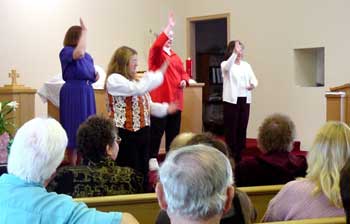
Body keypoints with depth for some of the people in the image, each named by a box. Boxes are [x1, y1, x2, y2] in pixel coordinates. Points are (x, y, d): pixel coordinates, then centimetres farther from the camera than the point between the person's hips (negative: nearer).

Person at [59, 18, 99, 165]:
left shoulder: (87, 56, 13)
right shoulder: (66, 51, -8)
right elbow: (79, 53, -32)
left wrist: (95, 78, 0)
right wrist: (84, 31, -23)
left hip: (87, 92, 7)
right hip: (73, 94, -7)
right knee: (74, 131, -3)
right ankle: (72, 167, 6)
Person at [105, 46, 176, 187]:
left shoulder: (135, 80, 16)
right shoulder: (114, 79, -12)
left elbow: (145, 104, 17)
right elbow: (138, 89, -26)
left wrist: (165, 108, 4)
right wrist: (159, 74, -20)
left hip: (142, 129, 8)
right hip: (125, 132, -8)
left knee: (143, 168, 14)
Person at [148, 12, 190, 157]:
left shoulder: (175, 56, 19)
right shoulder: (156, 53, -2)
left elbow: (183, 72, 25)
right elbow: (157, 45, -25)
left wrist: (184, 80, 1)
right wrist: (169, 27, -28)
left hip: (175, 100, 7)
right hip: (160, 100, -7)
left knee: (173, 134, 12)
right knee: (156, 133, -6)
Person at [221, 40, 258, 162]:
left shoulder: (246, 65, 14)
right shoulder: (226, 64, -2)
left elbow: (253, 79, 7)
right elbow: (227, 67, -26)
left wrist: (253, 84, -17)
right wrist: (235, 53, -41)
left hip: (245, 99, 5)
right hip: (231, 100, -5)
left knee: (242, 127, 7)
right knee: (231, 127, -4)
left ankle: (239, 155, 14)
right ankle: (231, 156, 1)